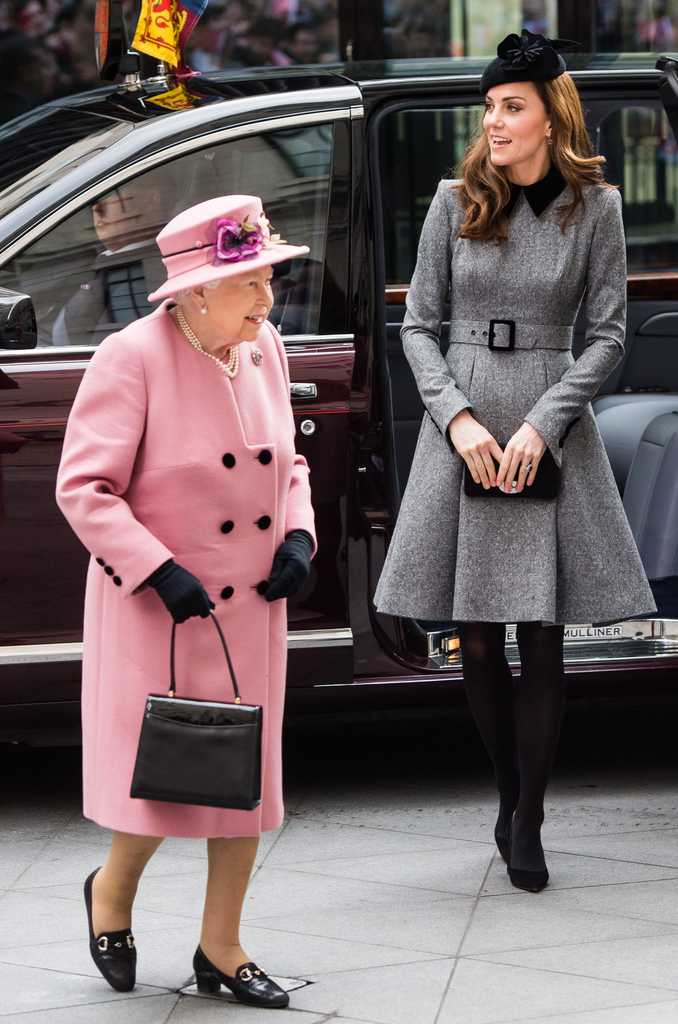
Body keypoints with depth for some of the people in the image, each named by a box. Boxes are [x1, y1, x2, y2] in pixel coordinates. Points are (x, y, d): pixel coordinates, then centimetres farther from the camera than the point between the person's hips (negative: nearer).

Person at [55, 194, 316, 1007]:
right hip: (156, 608, -6)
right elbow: (83, 488, -17)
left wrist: (298, 534, -1)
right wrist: (160, 572, -24)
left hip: (251, 606, 6)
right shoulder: (131, 359, -17)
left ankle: (220, 950, 23)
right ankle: (112, 890, 31)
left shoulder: (263, 349, 3)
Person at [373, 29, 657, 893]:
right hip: (462, 425, 1)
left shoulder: (593, 207, 1)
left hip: (552, 426, -1)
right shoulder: (455, 202, 4)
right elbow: (418, 324, 6)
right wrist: (457, 417, -9)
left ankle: (526, 823, 7)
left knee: (541, 641, -2)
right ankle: (510, 796, 22)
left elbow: (608, 334, 1)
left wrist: (543, 423, -10)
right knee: (478, 642, 4)